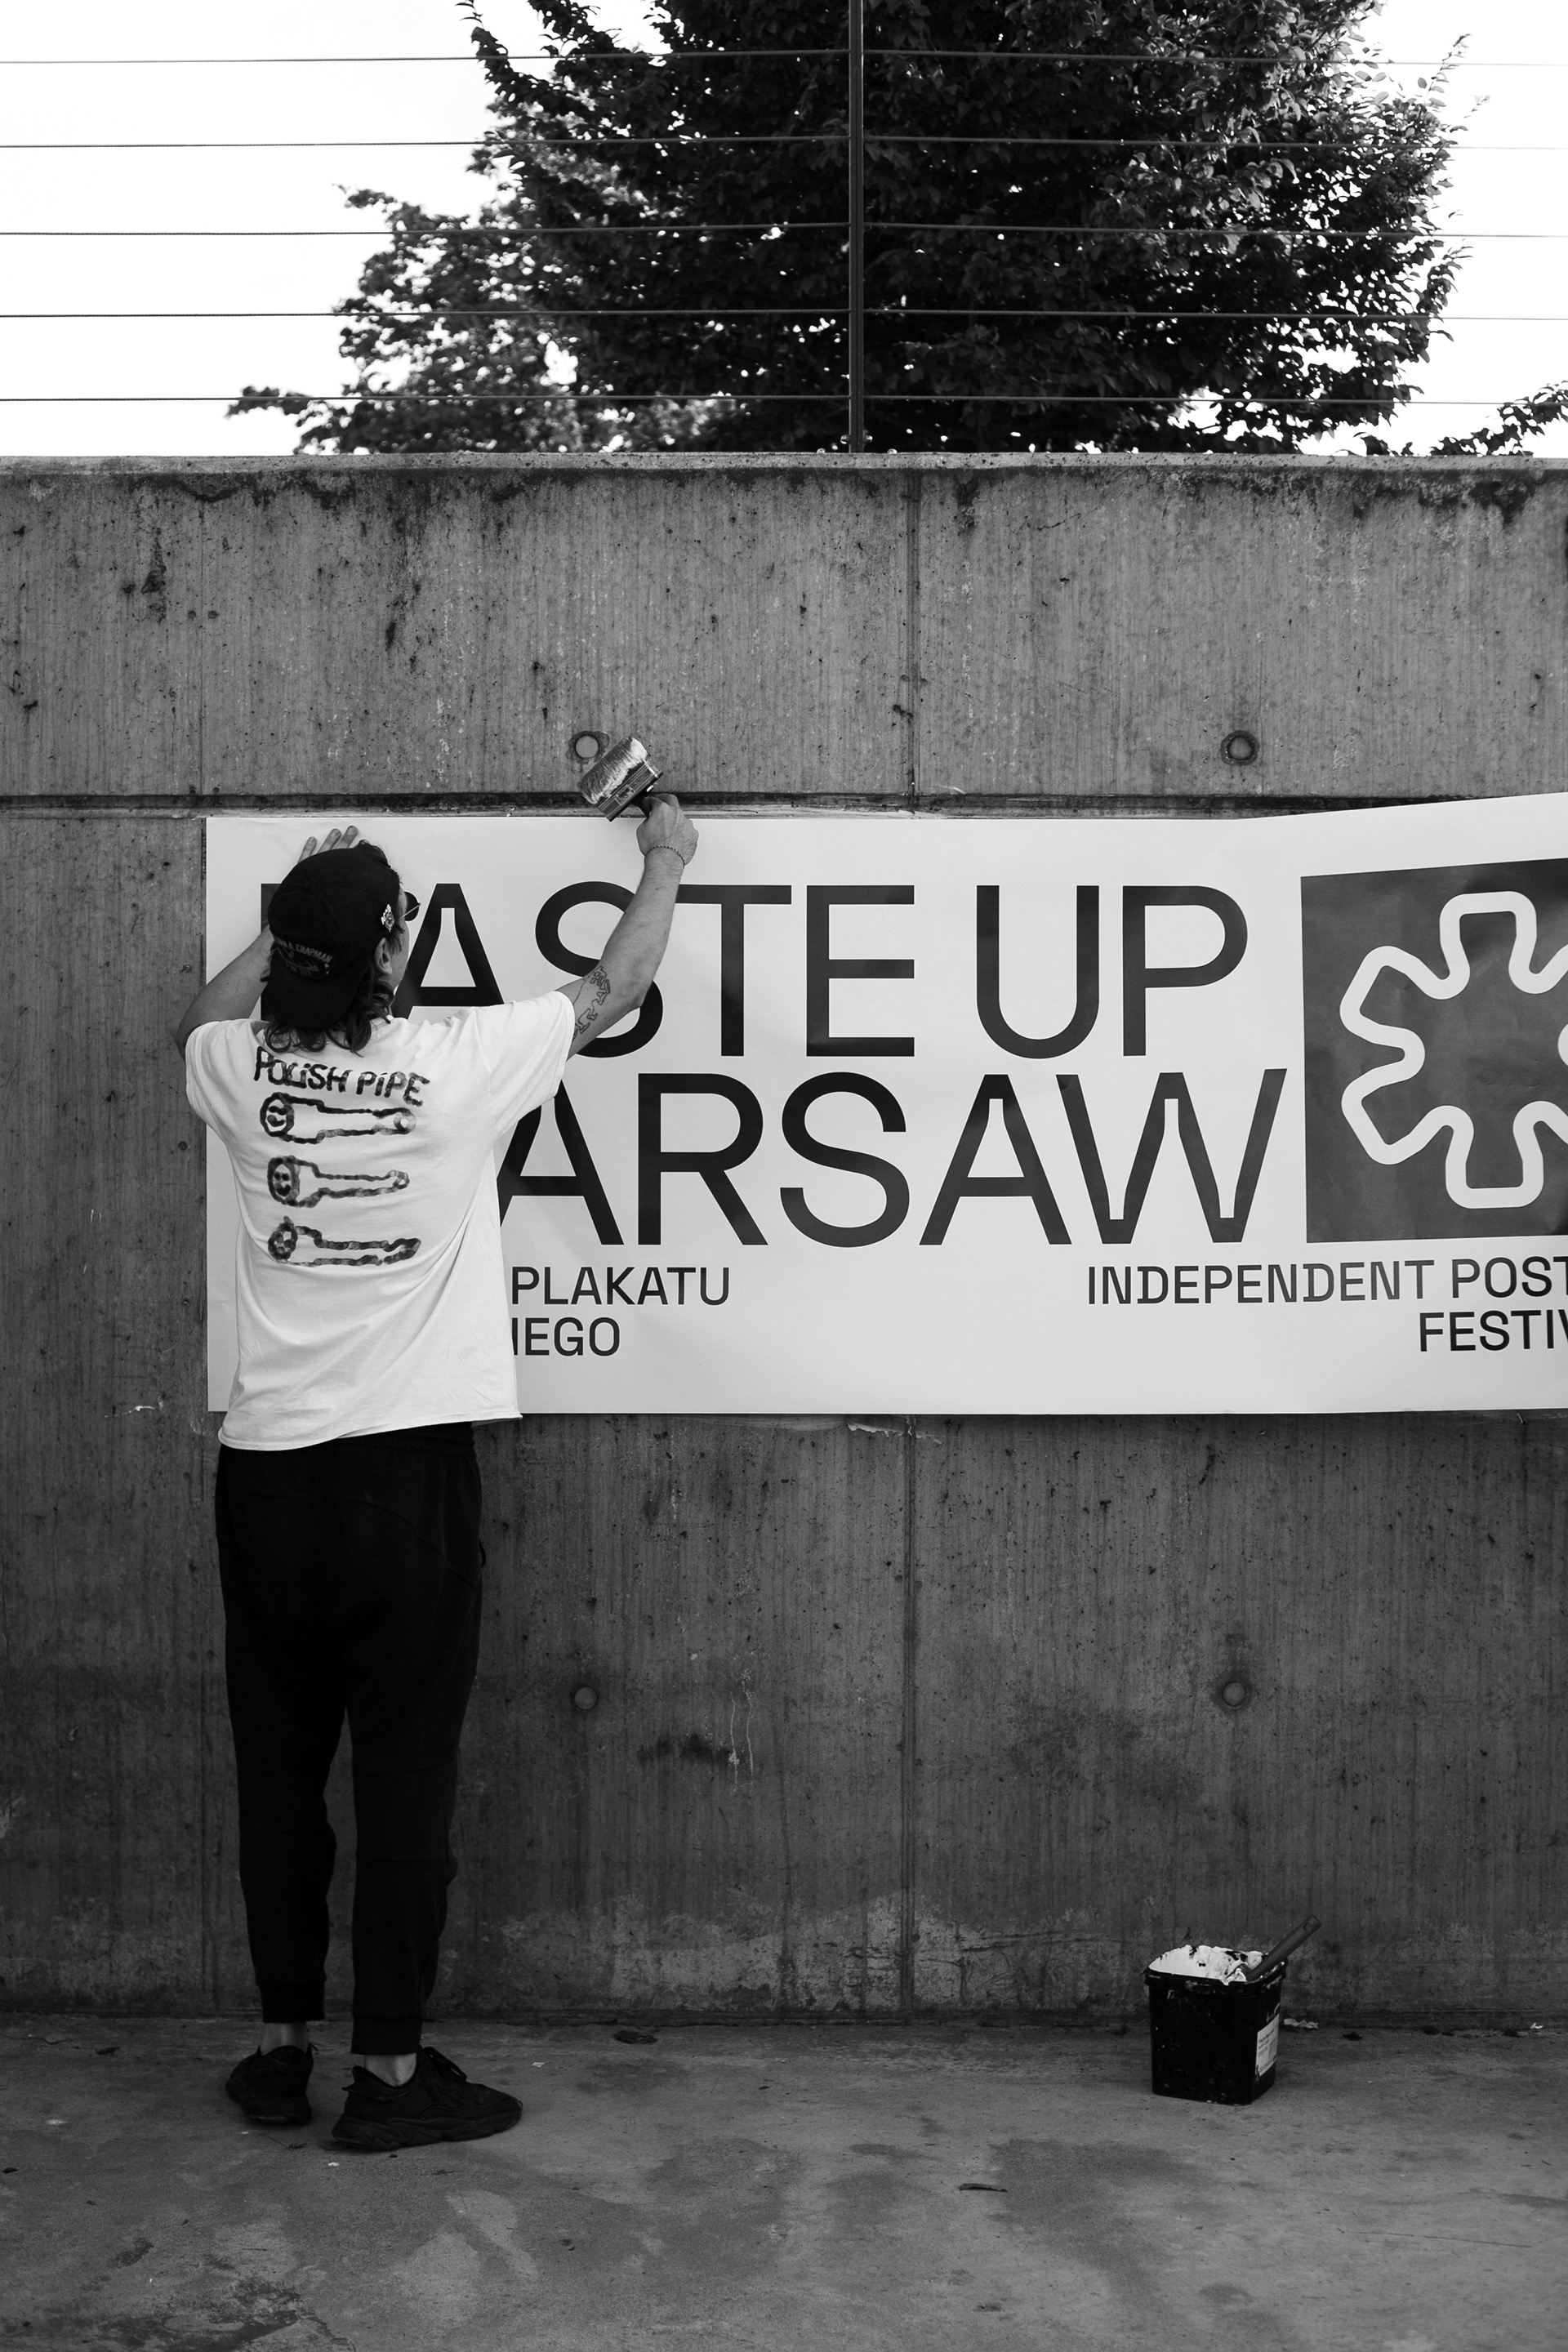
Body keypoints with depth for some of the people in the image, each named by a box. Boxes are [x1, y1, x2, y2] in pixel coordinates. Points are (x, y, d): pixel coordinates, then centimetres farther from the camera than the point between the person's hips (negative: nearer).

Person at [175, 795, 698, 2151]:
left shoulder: (243, 1072, 0)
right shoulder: (459, 1066, -8)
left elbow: (202, 1019, 27)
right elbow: (617, 994, 9)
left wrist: (296, 913, 32)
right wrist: (666, 865, 25)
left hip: (268, 1471, 4)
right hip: (408, 1472, -3)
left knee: (279, 1770, 12)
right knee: (406, 1775, 4)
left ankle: (284, 2048, 24)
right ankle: (391, 2071, 11)